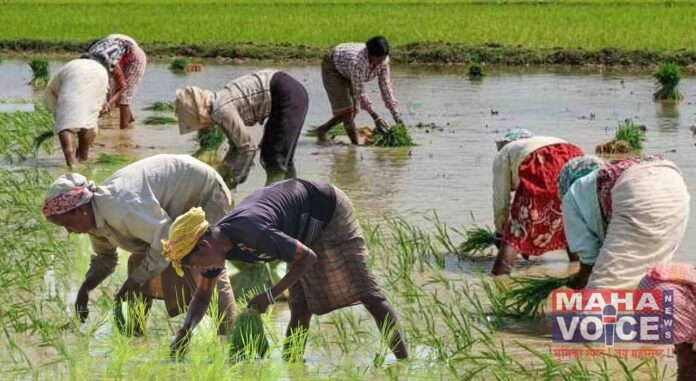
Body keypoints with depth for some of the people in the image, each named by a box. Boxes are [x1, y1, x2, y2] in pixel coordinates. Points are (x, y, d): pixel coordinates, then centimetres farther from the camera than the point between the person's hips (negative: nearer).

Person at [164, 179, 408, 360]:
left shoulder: (251, 232, -40)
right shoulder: (214, 242, -14)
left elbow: (308, 258, -31)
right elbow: (202, 297, -1)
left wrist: (271, 295, -30)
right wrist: (186, 330, -19)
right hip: (305, 229, 8)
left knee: (366, 293, -6)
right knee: (301, 308, 3)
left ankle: (403, 360, -3)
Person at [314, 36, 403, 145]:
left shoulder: (383, 60, -25)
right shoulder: (358, 61, -44)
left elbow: (386, 87, -21)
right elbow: (359, 92, -40)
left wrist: (396, 116, -25)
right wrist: (376, 117, -44)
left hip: (347, 73, 7)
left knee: (353, 110, 6)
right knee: (345, 108, -16)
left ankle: (322, 130, 24)